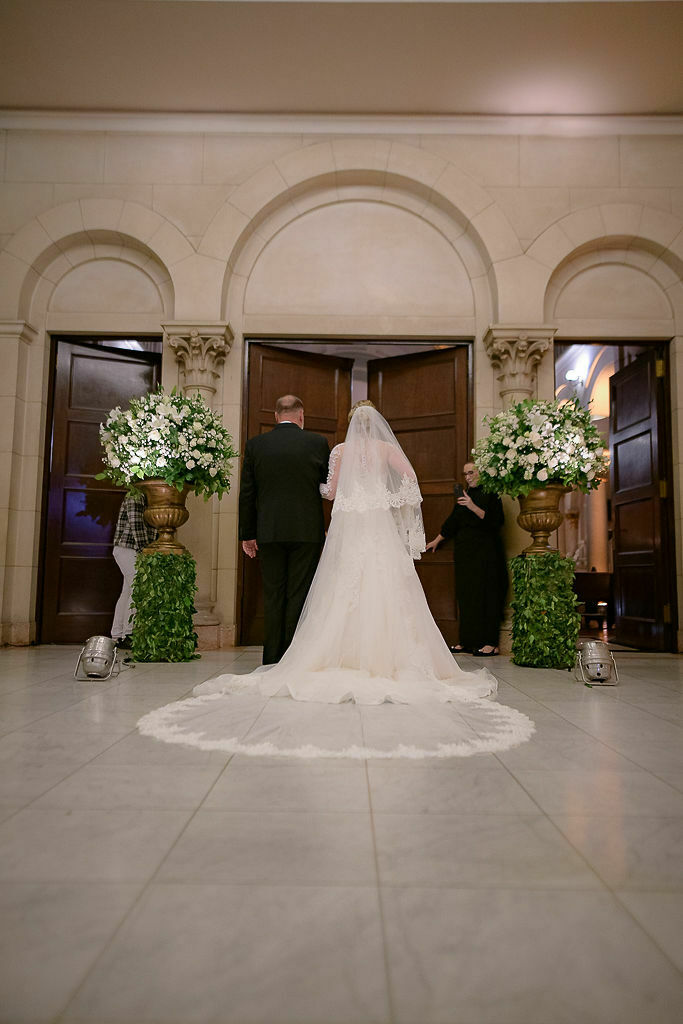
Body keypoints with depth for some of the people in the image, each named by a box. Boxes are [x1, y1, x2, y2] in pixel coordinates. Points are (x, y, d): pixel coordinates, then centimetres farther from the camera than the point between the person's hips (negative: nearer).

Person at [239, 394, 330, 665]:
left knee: (273, 595, 9)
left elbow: (246, 494, 5)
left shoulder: (255, 444, 3)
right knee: (299, 595, 4)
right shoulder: (317, 442, -1)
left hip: (269, 531, 2)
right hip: (307, 531, -1)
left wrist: (247, 534, 11)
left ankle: (272, 660, 13)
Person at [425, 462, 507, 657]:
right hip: (464, 551, 6)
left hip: (485, 552, -6)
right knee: (465, 595, 4)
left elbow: (496, 521, -14)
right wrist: (436, 541, 30)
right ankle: (467, 641, 9)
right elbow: (452, 522, 25)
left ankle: (490, 643, -2)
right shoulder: (464, 495, 16)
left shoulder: (491, 494, -2)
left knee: (486, 595, -6)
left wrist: (473, 507, -21)